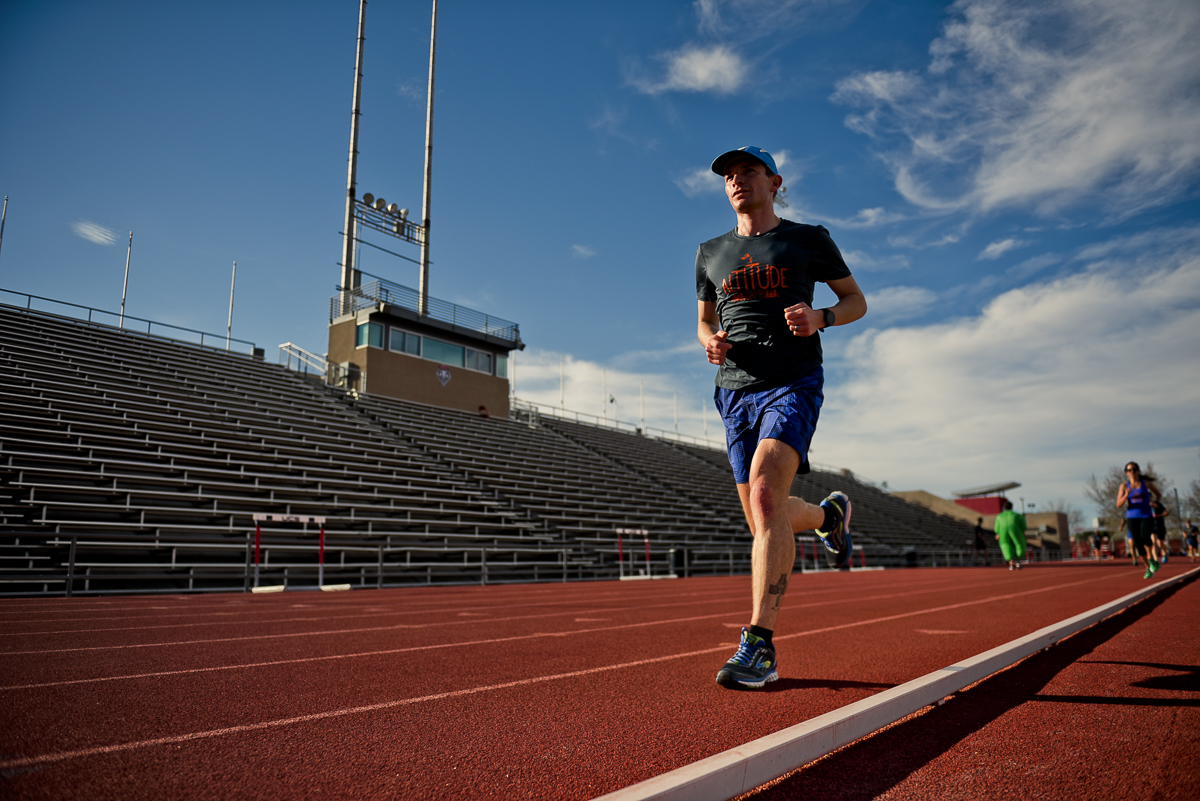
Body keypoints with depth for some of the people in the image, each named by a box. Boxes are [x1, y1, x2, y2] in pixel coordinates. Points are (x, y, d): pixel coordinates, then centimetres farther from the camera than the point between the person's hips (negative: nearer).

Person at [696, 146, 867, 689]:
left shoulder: (809, 239, 9)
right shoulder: (711, 253, 17)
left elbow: (857, 300, 13)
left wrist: (820, 317, -9)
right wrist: (710, 342, -1)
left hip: (794, 383, -4)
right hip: (735, 390, 5)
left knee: (764, 495, -26)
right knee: (763, 520, 6)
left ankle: (759, 646, -24)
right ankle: (828, 514, 42)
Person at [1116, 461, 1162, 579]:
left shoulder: (1146, 483, 2)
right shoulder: (1124, 485, 2)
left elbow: (1159, 494, 18)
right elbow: (1119, 505, -2)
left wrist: (1155, 500, -3)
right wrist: (1126, 495, -19)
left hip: (1146, 516, -1)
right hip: (1132, 517, 1)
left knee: (1144, 537, -27)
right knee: (1138, 544, 1)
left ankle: (1151, 559, -2)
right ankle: (1148, 568, 21)